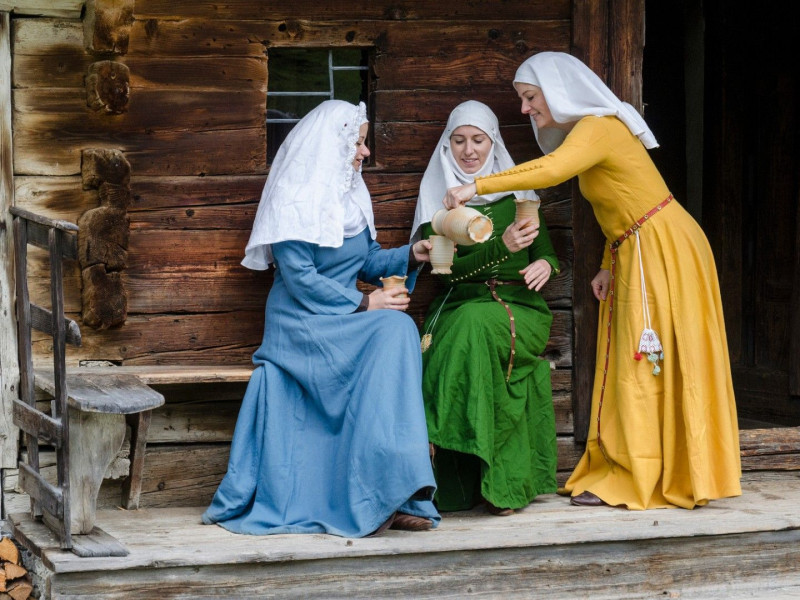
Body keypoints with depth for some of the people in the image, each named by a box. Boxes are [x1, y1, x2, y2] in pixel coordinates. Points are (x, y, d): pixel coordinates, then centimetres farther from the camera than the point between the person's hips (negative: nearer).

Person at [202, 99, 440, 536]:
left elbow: (367, 261, 18)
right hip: (303, 326, -7)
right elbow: (300, 279, -15)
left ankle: (390, 497, -26)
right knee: (392, 331, -29)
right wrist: (364, 304, -18)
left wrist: (411, 255, 1)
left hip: (346, 323, 7)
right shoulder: (294, 201, -8)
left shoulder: (351, 196, 16)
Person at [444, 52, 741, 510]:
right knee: (635, 365, 8)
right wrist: (609, 265, 10)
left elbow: (552, 170, -35)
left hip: (663, 249, -10)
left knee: (647, 366, -7)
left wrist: (477, 187, -34)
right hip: (634, 254, 10)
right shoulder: (584, 131, 15)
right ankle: (624, 473, 10)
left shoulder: (598, 128, -16)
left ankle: (635, 481, -4)